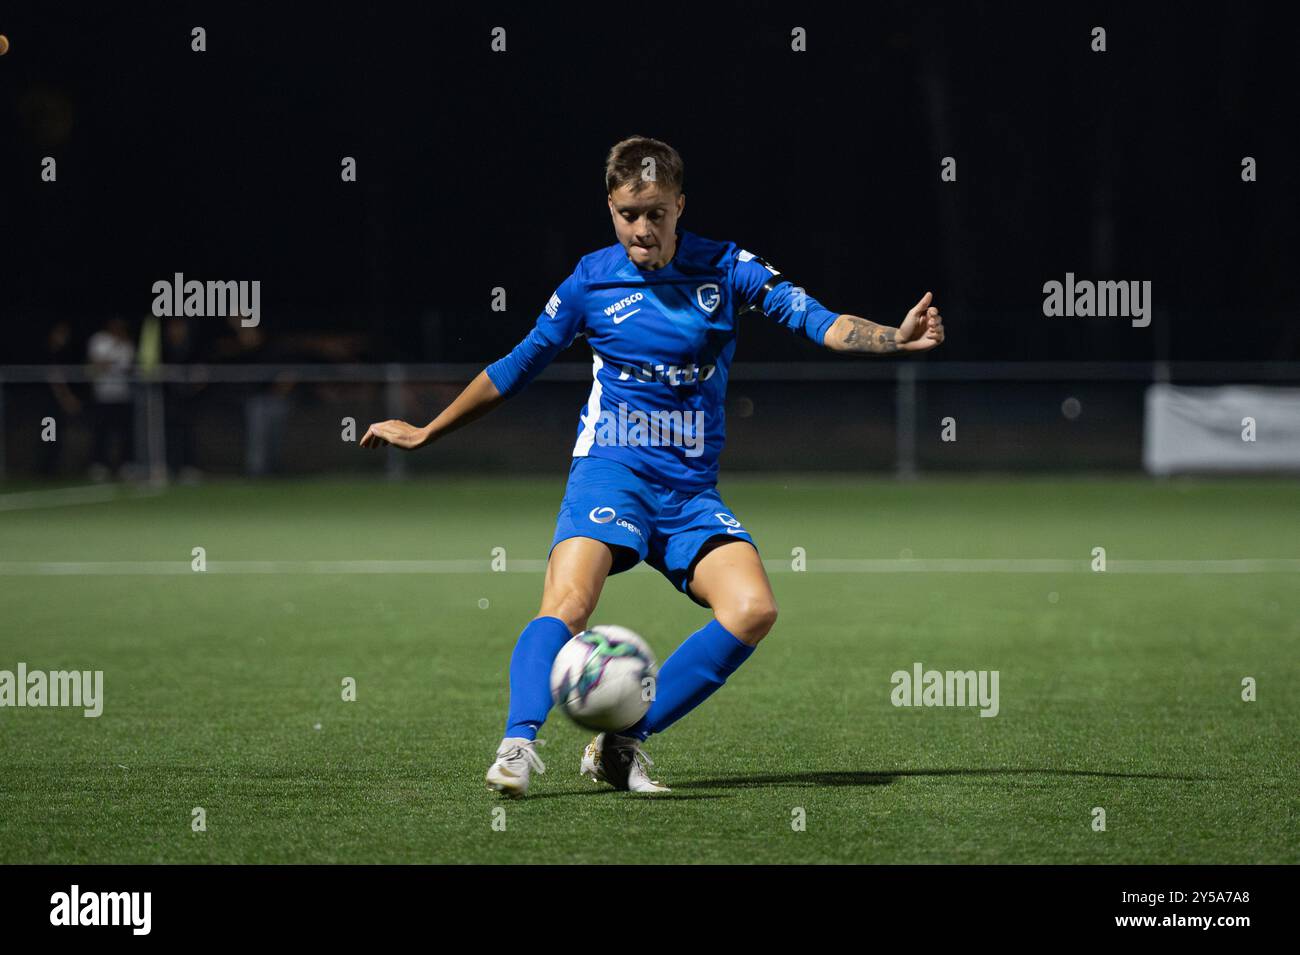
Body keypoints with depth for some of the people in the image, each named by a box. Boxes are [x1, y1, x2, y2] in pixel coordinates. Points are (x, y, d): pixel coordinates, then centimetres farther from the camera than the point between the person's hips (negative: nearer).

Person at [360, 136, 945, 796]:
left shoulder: (724, 268, 4)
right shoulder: (592, 281, 5)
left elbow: (818, 322, -6)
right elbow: (515, 369, 17)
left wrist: (894, 338, -26)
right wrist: (424, 433, 24)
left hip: (692, 491, 2)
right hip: (610, 471, -1)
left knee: (752, 609, -22)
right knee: (567, 605, -29)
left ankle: (622, 743, -16)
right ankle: (518, 744, -39)